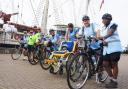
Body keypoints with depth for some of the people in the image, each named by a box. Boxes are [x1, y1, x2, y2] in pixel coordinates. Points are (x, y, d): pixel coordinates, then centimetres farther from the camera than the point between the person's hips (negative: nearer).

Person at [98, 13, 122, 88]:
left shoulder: (113, 25, -1)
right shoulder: (103, 28, 19)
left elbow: (109, 34, -16)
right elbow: (102, 37, 5)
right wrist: (103, 41, -15)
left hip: (115, 47, -7)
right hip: (107, 48, 7)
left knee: (114, 65, -3)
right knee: (105, 64, 5)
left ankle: (114, 82, 8)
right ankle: (112, 79, 21)